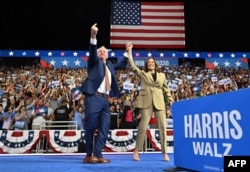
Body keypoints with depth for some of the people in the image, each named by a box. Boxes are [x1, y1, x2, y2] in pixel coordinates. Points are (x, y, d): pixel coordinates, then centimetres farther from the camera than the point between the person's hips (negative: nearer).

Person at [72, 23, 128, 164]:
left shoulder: (110, 65, 25)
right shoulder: (95, 62, 9)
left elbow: (122, 65, 36)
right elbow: (92, 52, -10)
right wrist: (93, 36, -26)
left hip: (105, 100, 6)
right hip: (94, 98, -6)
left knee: (104, 128, 1)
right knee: (90, 127, -3)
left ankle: (97, 155, 5)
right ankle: (89, 155, 8)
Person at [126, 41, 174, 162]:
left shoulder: (162, 75, 18)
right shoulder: (142, 74, 13)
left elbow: (166, 89, 18)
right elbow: (133, 65, 3)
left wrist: (171, 101, 8)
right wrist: (129, 51, -3)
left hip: (159, 102, 2)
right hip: (146, 102, -2)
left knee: (163, 127, -1)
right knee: (143, 127, -3)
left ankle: (164, 153, 8)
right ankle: (136, 151, 7)